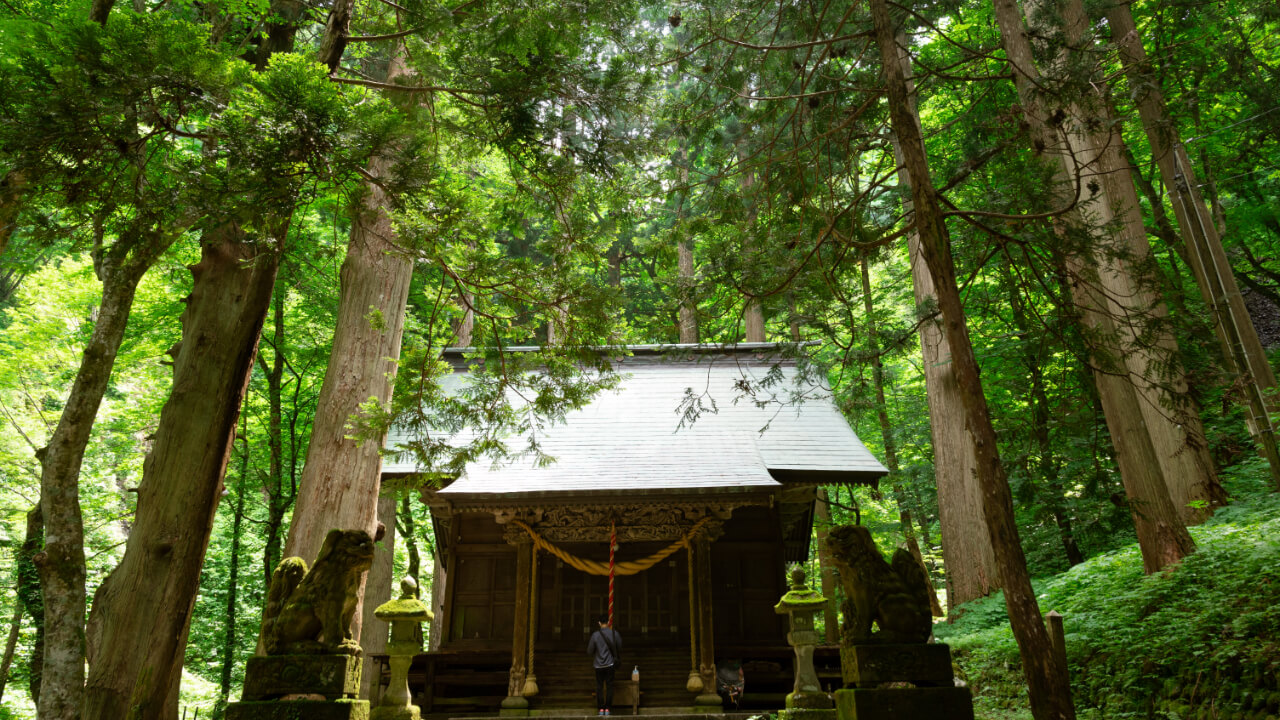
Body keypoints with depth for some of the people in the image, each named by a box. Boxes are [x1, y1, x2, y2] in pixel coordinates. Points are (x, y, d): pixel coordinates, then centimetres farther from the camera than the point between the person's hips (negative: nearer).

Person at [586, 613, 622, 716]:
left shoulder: (595, 635, -9)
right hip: (610, 664, 1)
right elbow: (619, 648, 6)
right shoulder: (614, 633, -5)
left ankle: (601, 709, 8)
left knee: (599, 687, 8)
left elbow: (589, 651, -3)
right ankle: (607, 709, 7)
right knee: (609, 686, 7)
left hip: (599, 664, -1)